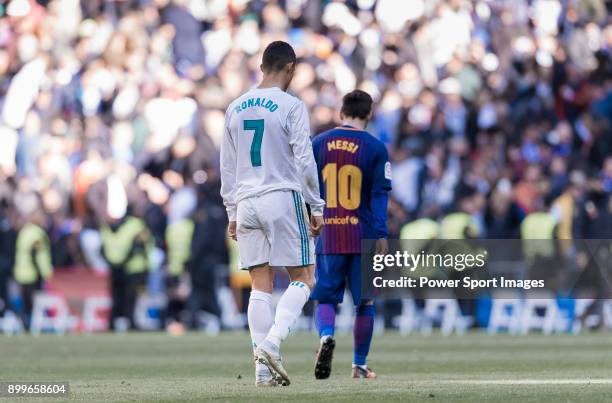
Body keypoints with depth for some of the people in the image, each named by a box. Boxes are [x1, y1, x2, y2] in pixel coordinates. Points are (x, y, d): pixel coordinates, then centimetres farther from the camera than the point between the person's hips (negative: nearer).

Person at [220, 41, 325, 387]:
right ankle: (271, 344, -16)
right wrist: (317, 208, -2)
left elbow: (227, 167, 15)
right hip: (283, 199, -5)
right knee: (303, 278, 4)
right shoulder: (292, 106, -6)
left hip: (246, 203, 5)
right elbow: (304, 161, -9)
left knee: (261, 285, 5)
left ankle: (264, 369, 0)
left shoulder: (236, 108, 11)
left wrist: (233, 212, 20)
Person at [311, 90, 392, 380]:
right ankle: (359, 364, 14)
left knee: (326, 298, 6)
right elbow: (380, 193, -7)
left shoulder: (319, 144, 4)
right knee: (365, 302, 11)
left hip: (327, 236, 1)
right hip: (363, 237, -1)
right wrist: (381, 234, -8)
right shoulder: (375, 148, -2)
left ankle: (326, 335, -25)